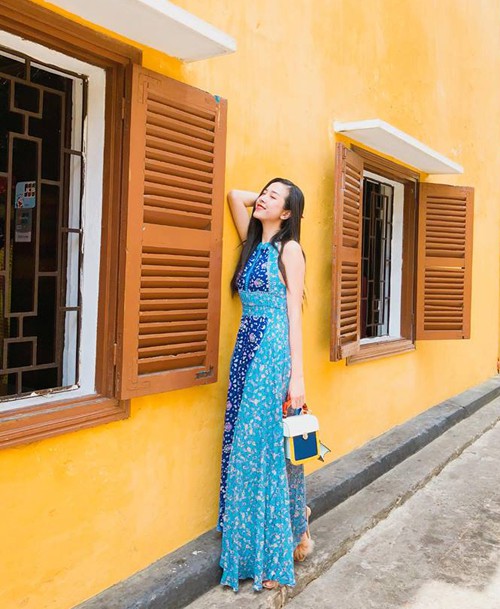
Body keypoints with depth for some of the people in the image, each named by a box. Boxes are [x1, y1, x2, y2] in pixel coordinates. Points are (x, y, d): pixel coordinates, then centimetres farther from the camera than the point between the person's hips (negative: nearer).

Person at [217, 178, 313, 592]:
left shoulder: (289, 249, -4)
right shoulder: (253, 243, 14)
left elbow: (294, 314, -10)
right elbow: (234, 195, 23)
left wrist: (297, 376, -14)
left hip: (275, 349, -7)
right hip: (247, 346, 7)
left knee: (269, 444, -2)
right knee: (243, 444, 9)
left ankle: (276, 554, 12)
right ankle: (250, 544, 24)